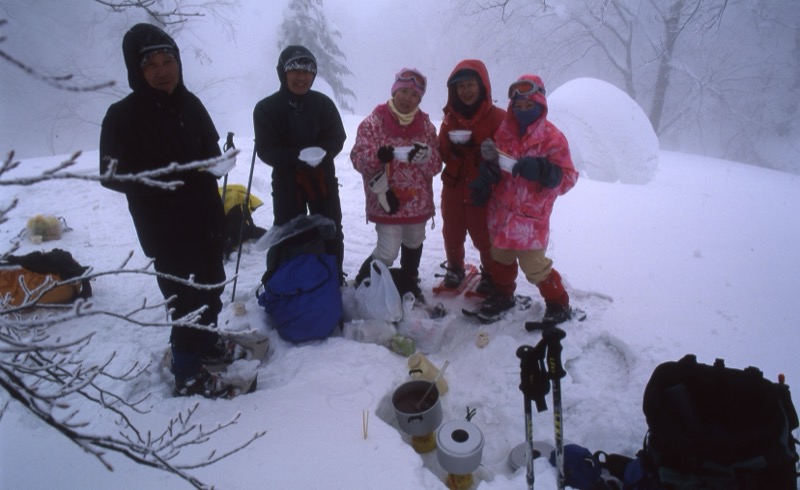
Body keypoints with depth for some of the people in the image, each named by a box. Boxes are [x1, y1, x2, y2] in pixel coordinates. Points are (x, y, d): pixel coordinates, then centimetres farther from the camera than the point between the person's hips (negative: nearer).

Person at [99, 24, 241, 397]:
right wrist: (160, 183, -26)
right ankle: (187, 373, 16)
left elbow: (211, 152, 15)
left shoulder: (190, 104, 4)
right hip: (164, 229, -6)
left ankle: (206, 340, 43)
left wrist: (213, 164, -8)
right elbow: (112, 175, -12)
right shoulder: (123, 117, -12)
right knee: (187, 298, -1)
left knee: (212, 286, 19)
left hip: (207, 217, 6)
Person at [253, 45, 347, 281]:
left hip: (322, 178, 3)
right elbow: (266, 150, -13)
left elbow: (337, 138, -1)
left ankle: (334, 279, 37)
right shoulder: (266, 108, -8)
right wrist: (296, 157, -30)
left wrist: (323, 151, -24)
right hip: (286, 182, -2)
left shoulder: (323, 103, -3)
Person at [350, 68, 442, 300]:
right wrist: (377, 156, -31)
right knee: (388, 252, -7)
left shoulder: (426, 124, 4)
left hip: (418, 201, 5)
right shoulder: (374, 121, -7)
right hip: (388, 200, -5)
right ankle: (363, 284, 20)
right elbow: (358, 158, -10)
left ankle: (410, 284, 46)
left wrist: (425, 155, -21)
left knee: (414, 245, 21)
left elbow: (436, 165, 2)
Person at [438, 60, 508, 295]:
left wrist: (483, 152, -27)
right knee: (452, 235, 15)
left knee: (484, 239, 3)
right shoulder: (450, 116, 6)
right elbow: (442, 153, 7)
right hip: (453, 188, 4)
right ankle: (455, 268, 40)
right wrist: (452, 147, -15)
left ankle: (490, 275, 29)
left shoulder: (497, 117, -9)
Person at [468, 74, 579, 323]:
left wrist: (541, 170, -28)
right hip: (501, 211, 6)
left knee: (534, 266, 0)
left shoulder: (552, 138, -11)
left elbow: (568, 178, -13)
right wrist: (490, 161, -6)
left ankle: (558, 305, 23)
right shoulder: (504, 131, 4)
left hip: (531, 216, -6)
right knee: (502, 258, 22)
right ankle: (503, 295, 44)